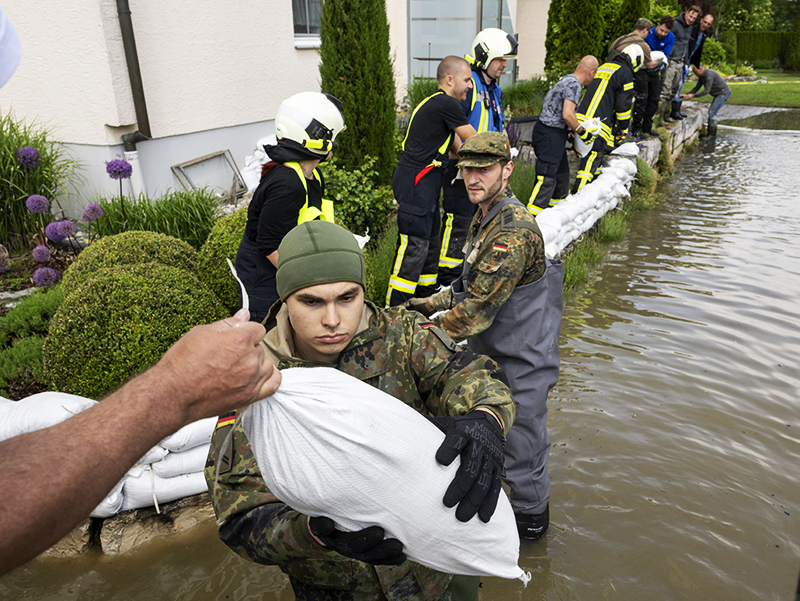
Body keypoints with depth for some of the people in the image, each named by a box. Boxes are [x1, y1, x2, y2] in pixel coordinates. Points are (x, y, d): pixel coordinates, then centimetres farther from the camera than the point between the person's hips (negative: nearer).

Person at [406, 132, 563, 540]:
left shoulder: (514, 232, -28)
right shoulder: (484, 218, 5)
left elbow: (476, 311, -28)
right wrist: (431, 303, 7)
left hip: (520, 361, -9)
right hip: (489, 353, 9)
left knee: (521, 446, 10)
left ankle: (532, 518, 34)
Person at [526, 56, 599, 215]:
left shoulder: (566, 79, 17)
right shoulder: (574, 84, -14)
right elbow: (567, 115, -23)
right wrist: (582, 132, -11)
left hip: (555, 134, 10)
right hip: (550, 134, -10)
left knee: (562, 173, 18)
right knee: (547, 177, -13)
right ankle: (532, 217, -14)